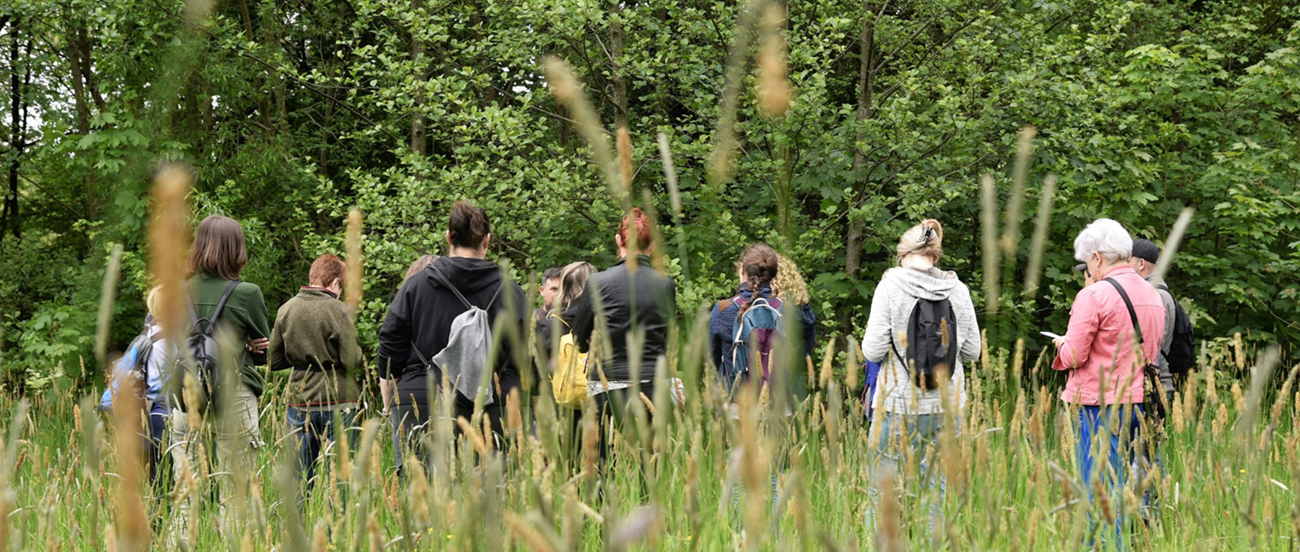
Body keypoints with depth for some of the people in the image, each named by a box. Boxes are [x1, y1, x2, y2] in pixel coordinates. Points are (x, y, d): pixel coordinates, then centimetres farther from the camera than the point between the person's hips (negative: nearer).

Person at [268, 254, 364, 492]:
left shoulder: (286, 309, 3)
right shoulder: (338, 310, -11)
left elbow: (274, 361, 6)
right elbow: (351, 360, -14)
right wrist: (358, 352, 7)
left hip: (299, 403, 4)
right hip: (337, 402, -4)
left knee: (299, 478, 10)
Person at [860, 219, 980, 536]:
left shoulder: (892, 286, -7)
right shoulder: (958, 290, 2)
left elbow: (873, 351, -10)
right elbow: (972, 351, 7)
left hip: (900, 405, -4)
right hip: (947, 405, 4)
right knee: (936, 490, 11)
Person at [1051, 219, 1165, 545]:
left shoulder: (1094, 295, -13)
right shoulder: (1152, 295, 11)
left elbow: (1074, 356, -13)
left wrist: (1063, 344, 7)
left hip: (1100, 405, -7)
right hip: (1139, 401, 7)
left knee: (1101, 489, -4)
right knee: (1122, 487, 13)